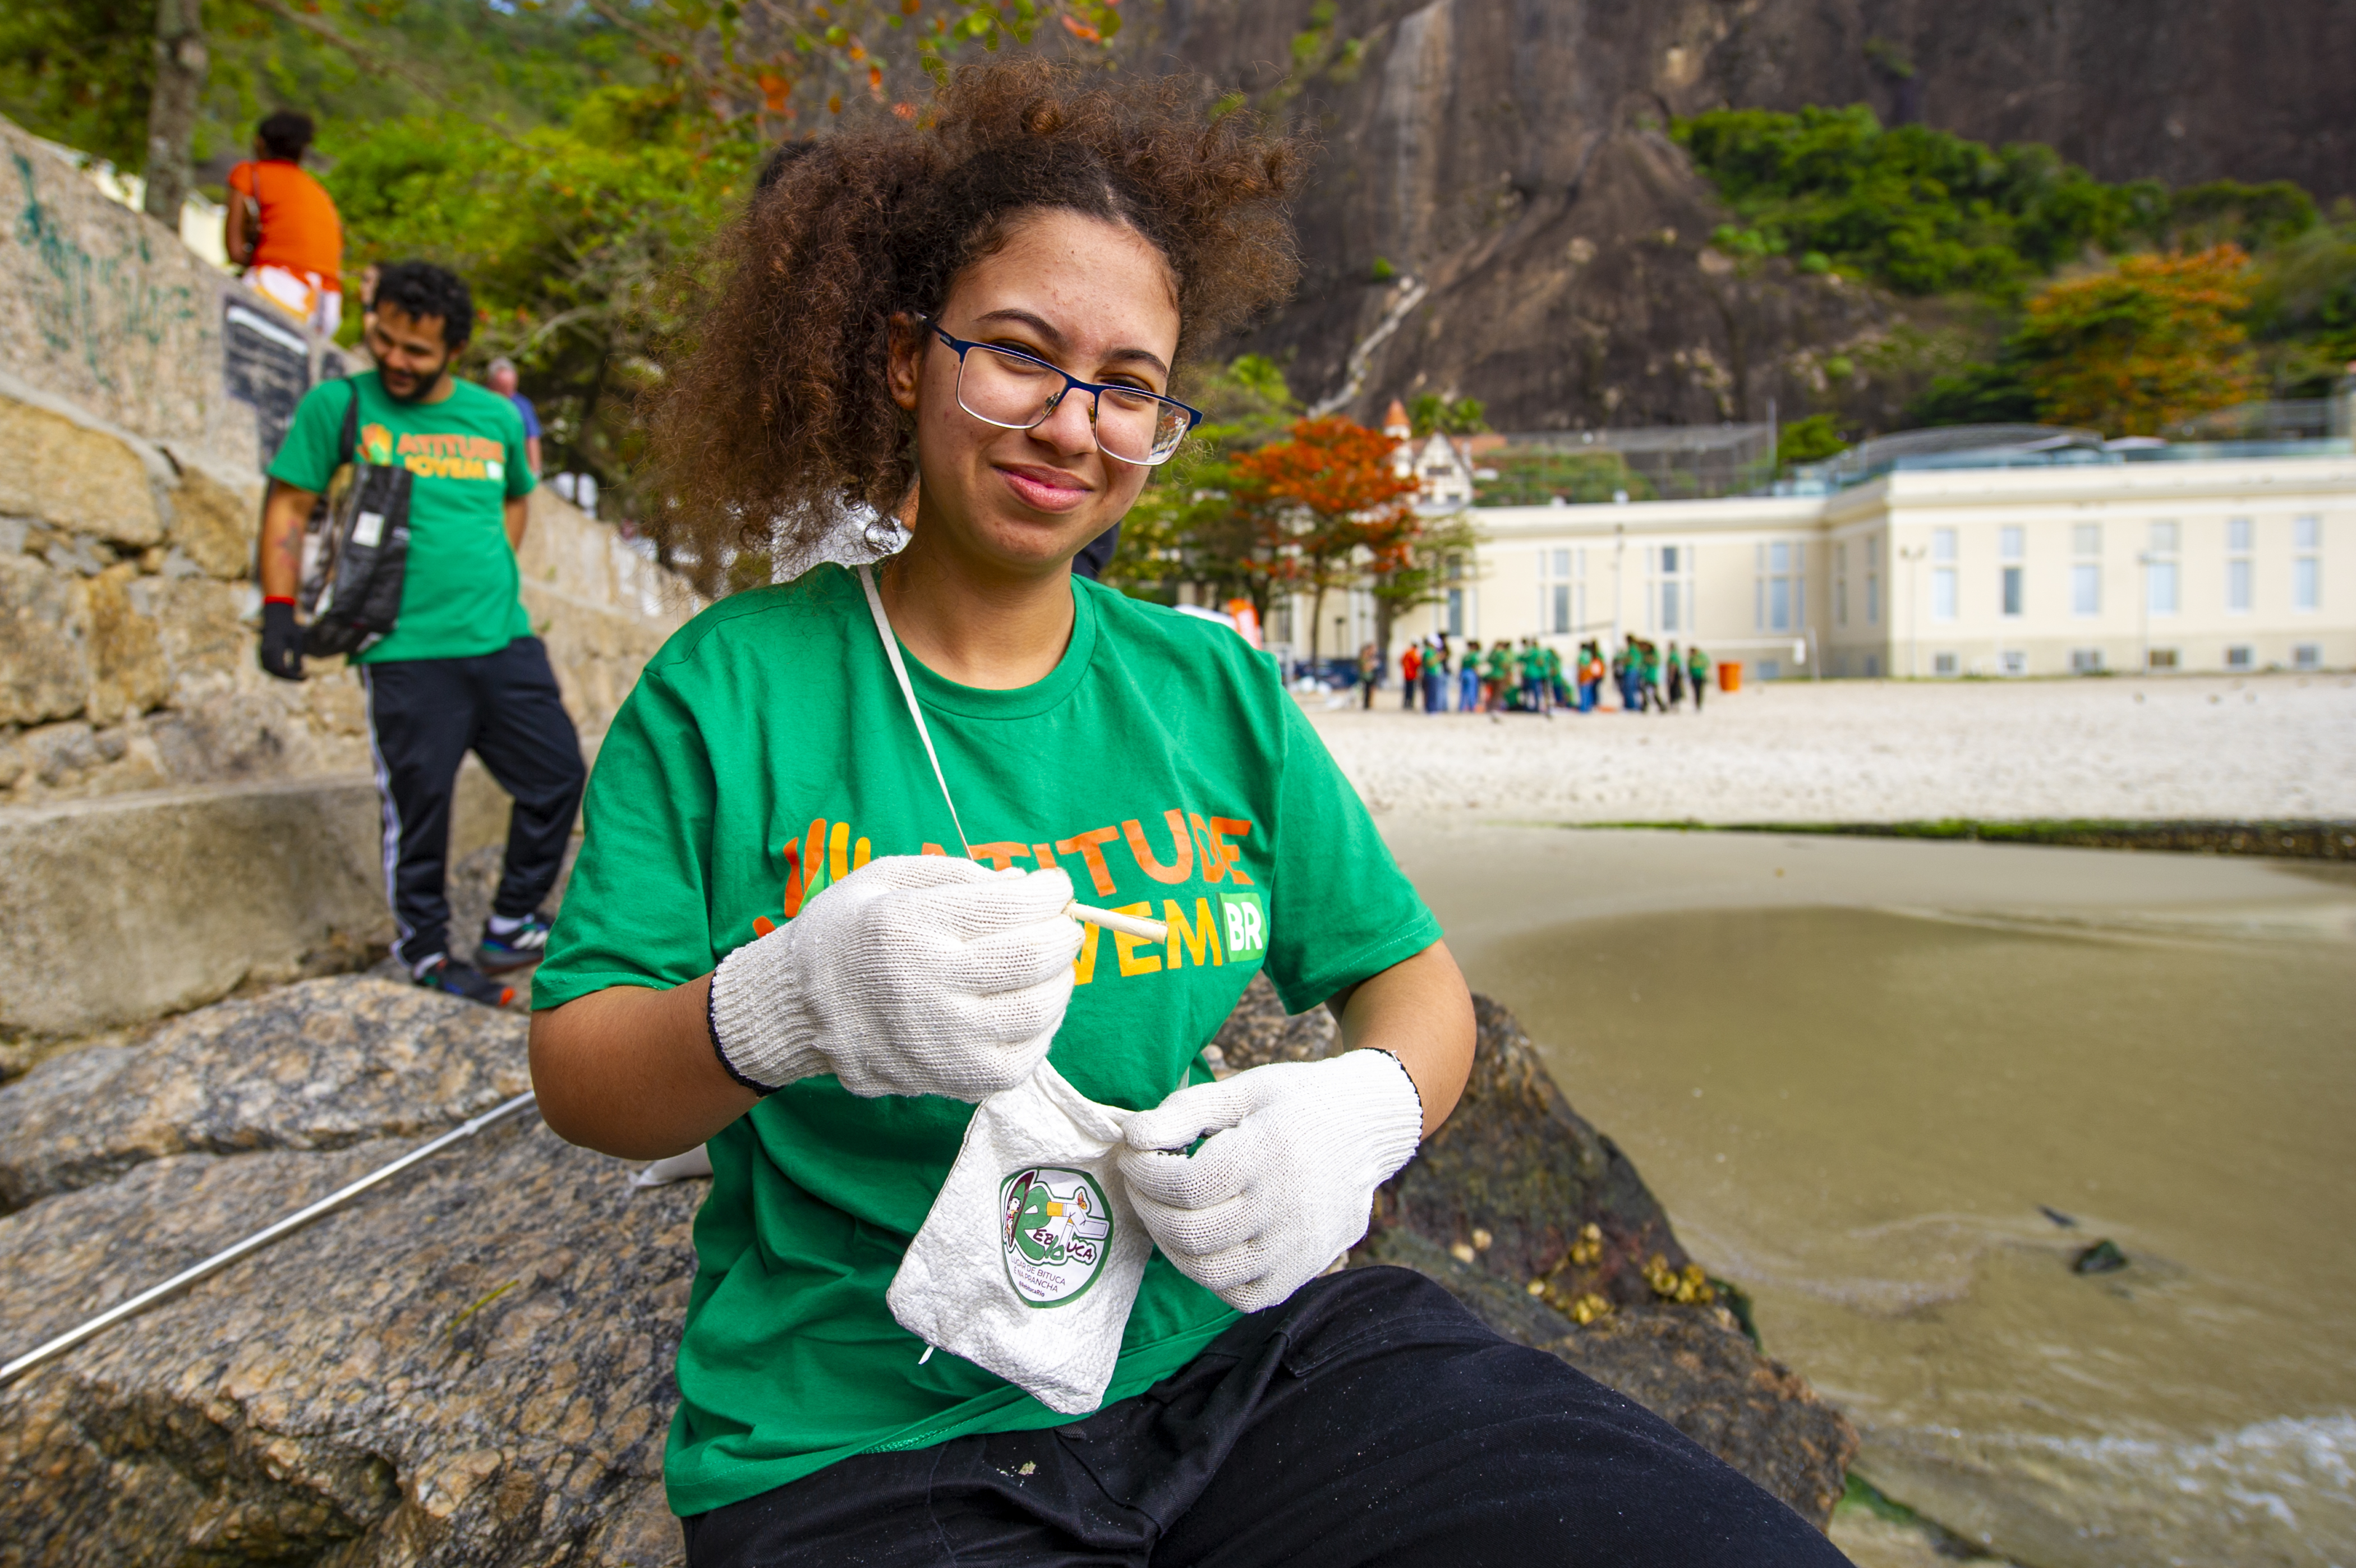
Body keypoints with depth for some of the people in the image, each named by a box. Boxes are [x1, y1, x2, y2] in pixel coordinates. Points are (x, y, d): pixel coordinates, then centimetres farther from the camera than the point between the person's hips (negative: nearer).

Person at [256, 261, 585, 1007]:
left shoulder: (495, 415, 11)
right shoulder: (338, 406, 2)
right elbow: (287, 506, 3)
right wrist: (279, 610, -5)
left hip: (504, 639, 4)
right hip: (405, 652, -4)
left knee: (558, 778, 3)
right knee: (418, 808, 1)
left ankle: (508, 931, 20)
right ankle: (426, 952, 20)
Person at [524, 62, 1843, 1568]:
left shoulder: (1217, 688, 5)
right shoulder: (730, 683, -2)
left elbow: (1413, 974, 10)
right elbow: (577, 1079, -3)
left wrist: (1362, 1110, -12)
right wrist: (783, 1010, -25)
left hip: (1241, 1340, 3)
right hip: (870, 1446, -2)